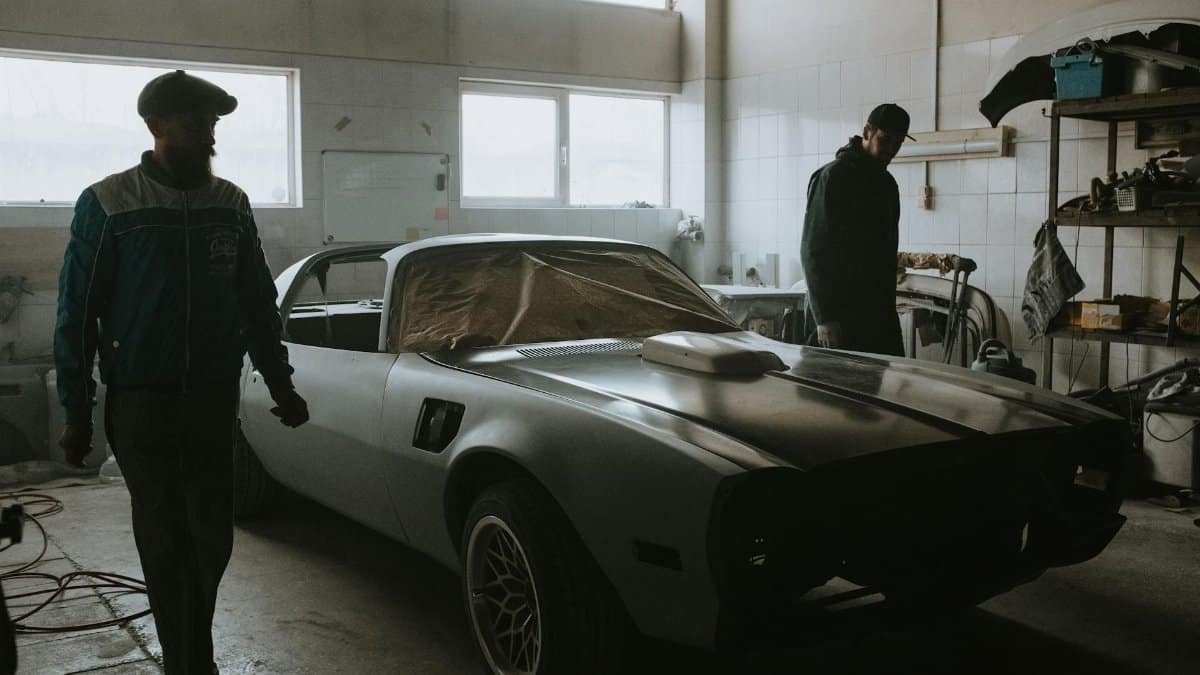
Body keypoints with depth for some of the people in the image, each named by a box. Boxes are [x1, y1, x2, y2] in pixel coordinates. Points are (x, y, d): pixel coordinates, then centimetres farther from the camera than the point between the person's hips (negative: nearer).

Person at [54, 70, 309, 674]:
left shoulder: (230, 204, 6)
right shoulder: (107, 204, -5)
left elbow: (257, 301, 12)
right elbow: (77, 313, -3)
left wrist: (279, 382, 10)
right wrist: (77, 411, -5)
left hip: (215, 396, 3)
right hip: (141, 401, -3)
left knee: (211, 537, 7)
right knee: (165, 540, 2)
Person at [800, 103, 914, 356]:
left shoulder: (887, 184, 16)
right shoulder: (834, 176, -8)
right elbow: (813, 250, -13)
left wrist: (888, 305, 17)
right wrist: (824, 318, -18)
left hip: (879, 313, 7)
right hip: (837, 313, -7)